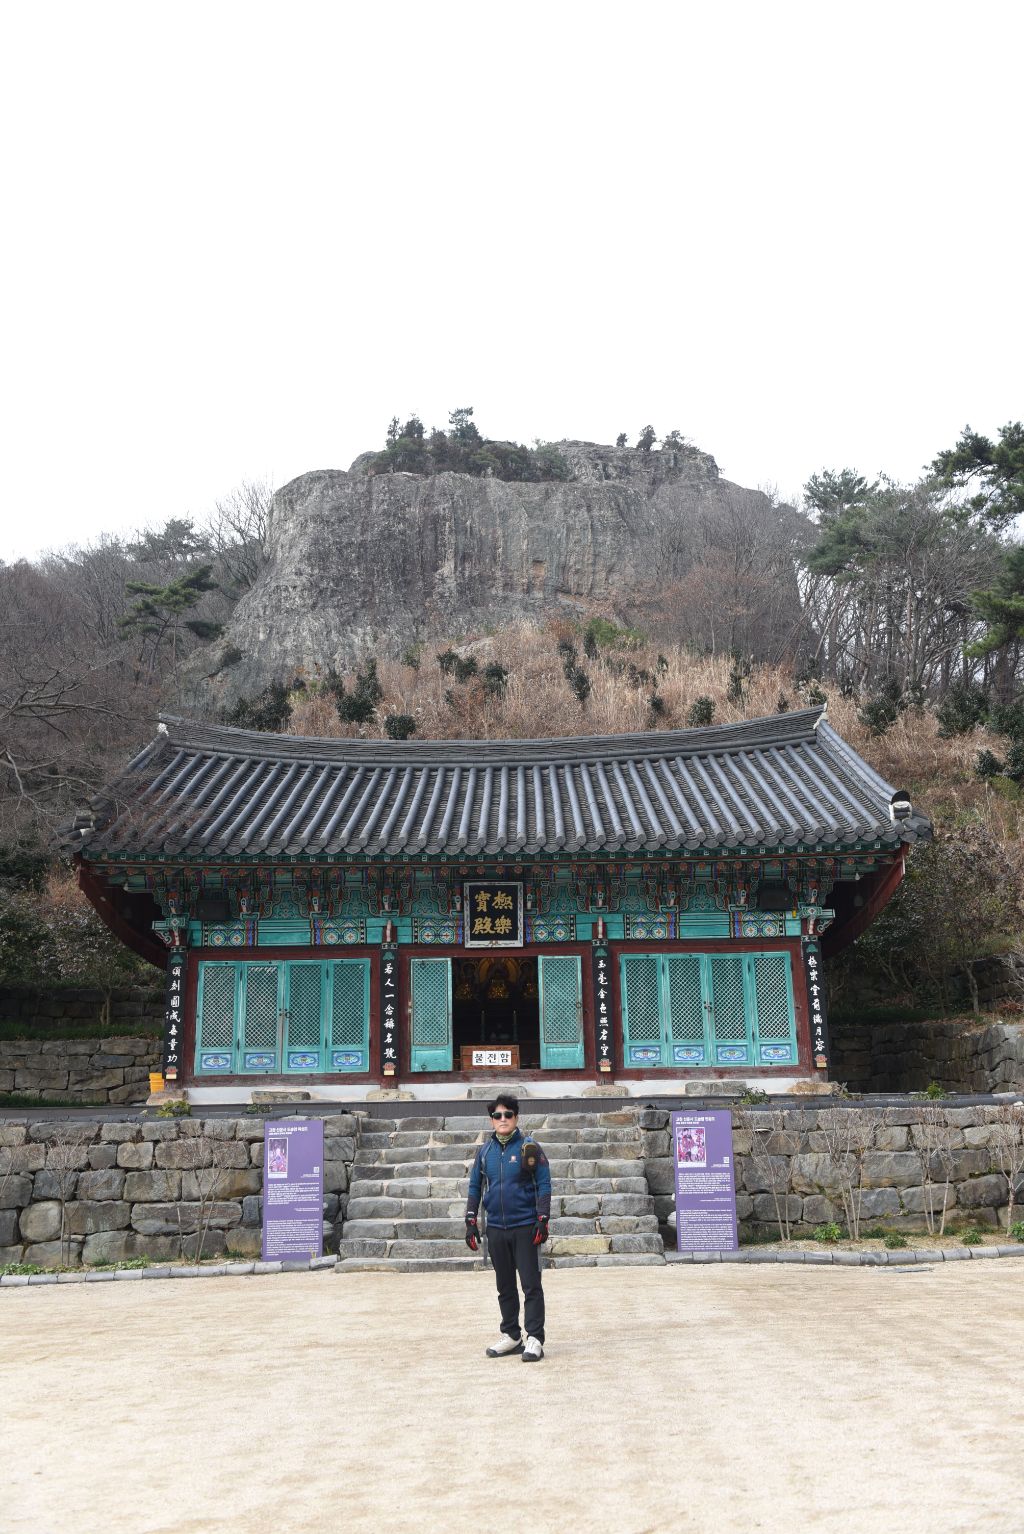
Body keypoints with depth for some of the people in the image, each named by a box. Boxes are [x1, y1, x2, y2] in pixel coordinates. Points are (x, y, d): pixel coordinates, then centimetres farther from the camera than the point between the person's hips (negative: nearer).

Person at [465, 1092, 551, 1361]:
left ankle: (535, 1339, 3)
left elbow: (544, 1185, -5)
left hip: (525, 1227, -4)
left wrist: (542, 1220, -12)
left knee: (531, 1284, -3)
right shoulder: (485, 1151, 7)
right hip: (496, 1228, 5)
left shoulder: (529, 1148, -5)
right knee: (505, 1286, 13)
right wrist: (471, 1221, 7)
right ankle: (511, 1336, 24)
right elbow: (475, 1186, 13)